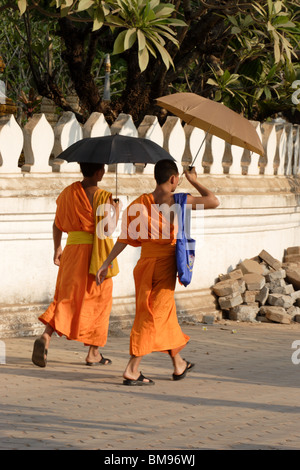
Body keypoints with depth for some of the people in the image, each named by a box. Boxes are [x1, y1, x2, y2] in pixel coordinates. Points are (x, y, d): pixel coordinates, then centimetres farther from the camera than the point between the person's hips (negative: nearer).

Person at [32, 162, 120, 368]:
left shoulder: (69, 193, 5)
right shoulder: (102, 197, -11)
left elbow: (57, 224, 12)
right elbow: (107, 229, -16)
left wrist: (57, 248, 24)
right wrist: (116, 211, 1)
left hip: (72, 250, 4)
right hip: (96, 253, -4)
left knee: (66, 299, 9)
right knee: (97, 302, 10)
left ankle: (45, 337, -15)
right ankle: (94, 353, 15)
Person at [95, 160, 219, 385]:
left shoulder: (139, 203, 3)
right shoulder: (176, 201, -11)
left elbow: (124, 238, 0)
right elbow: (213, 201, -5)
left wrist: (106, 264, 3)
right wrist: (194, 181, 8)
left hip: (144, 264, 6)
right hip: (165, 264, -6)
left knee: (167, 315, 19)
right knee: (154, 316, -2)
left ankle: (179, 365, 34)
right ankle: (132, 370, -8)